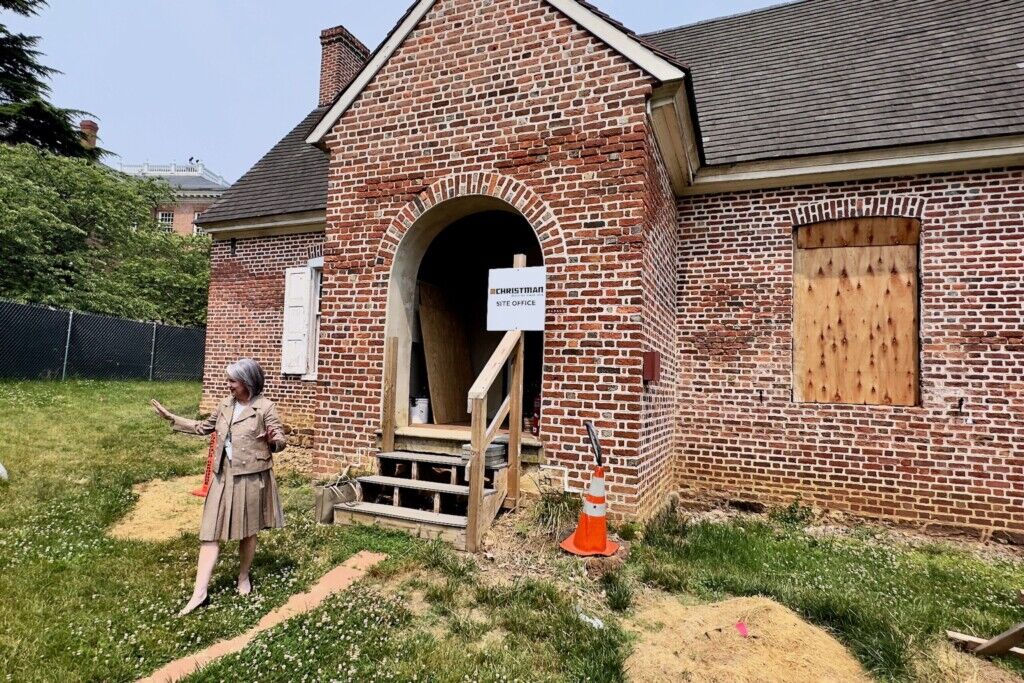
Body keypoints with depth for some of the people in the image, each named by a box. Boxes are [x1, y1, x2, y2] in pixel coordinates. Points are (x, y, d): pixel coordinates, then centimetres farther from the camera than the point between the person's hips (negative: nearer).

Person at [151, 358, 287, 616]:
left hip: (251, 476, -5)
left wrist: (273, 441, -35)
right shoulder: (226, 404, 7)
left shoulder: (265, 407, -12)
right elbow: (203, 427, 22)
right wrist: (172, 418, 21)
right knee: (211, 531, 2)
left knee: (247, 530, 11)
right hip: (224, 475, 5)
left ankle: (244, 577, 33)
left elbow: (280, 441, -11)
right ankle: (199, 592, 7)